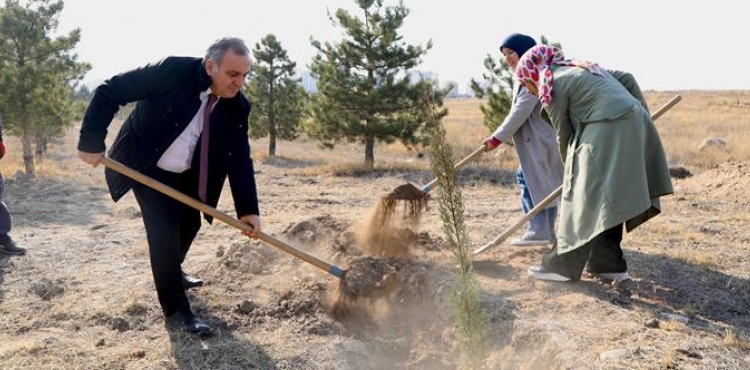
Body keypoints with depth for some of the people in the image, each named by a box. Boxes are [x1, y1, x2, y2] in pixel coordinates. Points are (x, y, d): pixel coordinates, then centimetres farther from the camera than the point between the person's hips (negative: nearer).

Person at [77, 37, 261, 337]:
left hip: (185, 175, 6)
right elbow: (109, 92, -25)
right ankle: (176, 310, -1)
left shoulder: (237, 107, -14)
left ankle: (170, 272, 47)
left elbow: (240, 160, -13)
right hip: (145, 167, -6)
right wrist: (91, 142, -26)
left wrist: (248, 209, -22)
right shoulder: (174, 71, -29)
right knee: (164, 229, -13)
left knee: (189, 223, 17)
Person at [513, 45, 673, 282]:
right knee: (607, 201, 15)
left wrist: (571, 166, 18)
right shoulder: (581, 69, 24)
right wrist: (643, 115, 22)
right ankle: (608, 264, 20)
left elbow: (563, 134, 3)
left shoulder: (552, 85, -2)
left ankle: (563, 265, 3)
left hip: (606, 133, -9)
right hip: (634, 125, 9)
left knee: (584, 199, -3)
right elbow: (627, 79, 22)